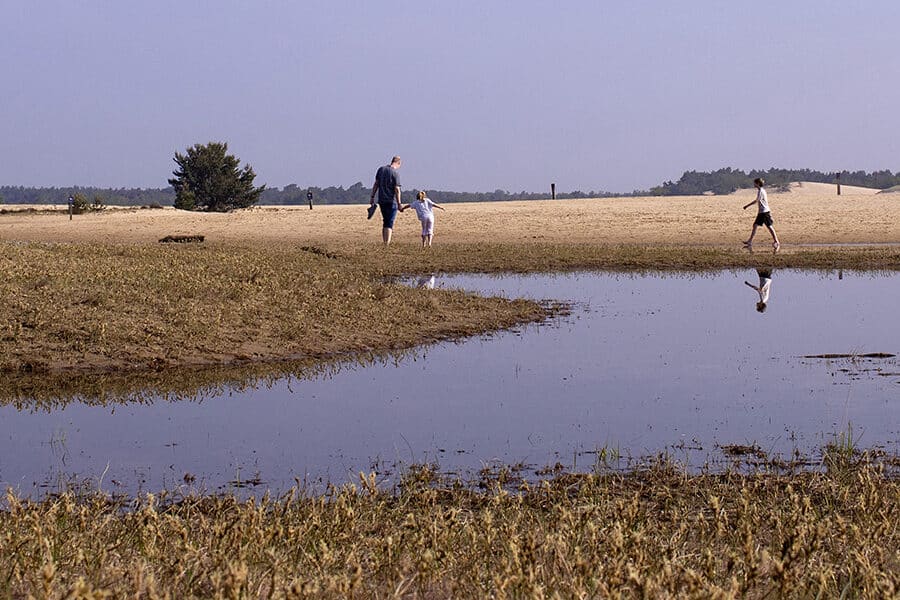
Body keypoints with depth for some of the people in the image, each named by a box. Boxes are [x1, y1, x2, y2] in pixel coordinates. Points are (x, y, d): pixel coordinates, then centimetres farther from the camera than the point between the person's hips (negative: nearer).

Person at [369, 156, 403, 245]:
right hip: (391, 201, -5)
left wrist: (372, 197, 14)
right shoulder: (396, 173, -11)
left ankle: (384, 242, 14)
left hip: (381, 200, 5)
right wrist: (399, 204, -11)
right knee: (389, 223, -3)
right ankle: (387, 244, -10)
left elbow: (376, 184, 9)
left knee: (385, 222, 16)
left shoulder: (381, 169, 6)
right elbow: (397, 189, -13)